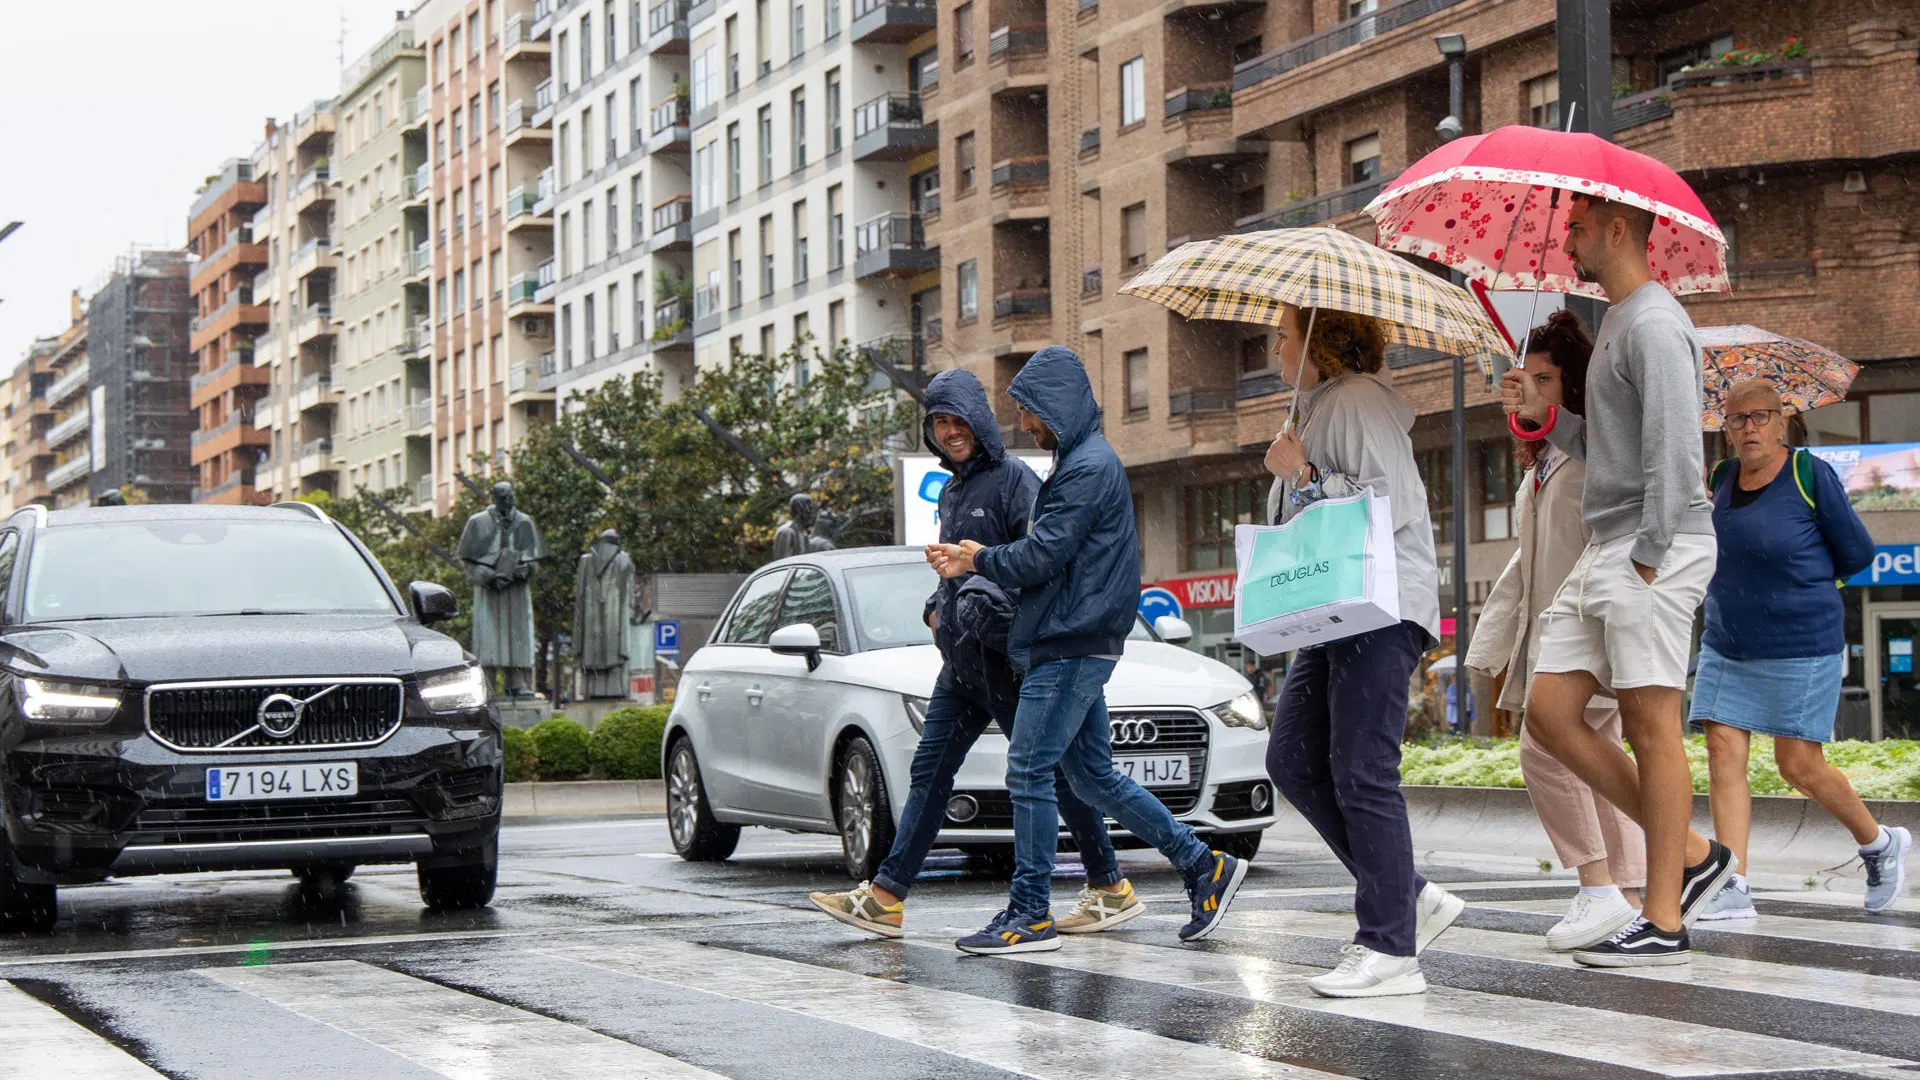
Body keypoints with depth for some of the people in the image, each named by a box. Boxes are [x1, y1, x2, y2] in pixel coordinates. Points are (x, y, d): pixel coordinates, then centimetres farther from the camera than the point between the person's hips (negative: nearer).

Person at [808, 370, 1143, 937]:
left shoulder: (1014, 478, -8)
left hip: (1005, 656, -9)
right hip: (961, 660, 9)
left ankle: (1111, 888, 7)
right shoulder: (952, 490, 19)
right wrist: (937, 607, 13)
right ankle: (885, 896, 5)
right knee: (930, 770, 5)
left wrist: (986, 598, -23)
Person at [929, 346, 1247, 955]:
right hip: (1074, 646, 10)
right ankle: (1203, 866, 15)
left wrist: (980, 560, -1)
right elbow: (1048, 556, 19)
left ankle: (1030, 915, -4)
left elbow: (1041, 558, -18)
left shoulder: (1090, 467, -13)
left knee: (1028, 773, -8)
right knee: (1094, 775, 12)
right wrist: (975, 562, 8)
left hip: (1072, 648, -10)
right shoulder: (1082, 463, 20)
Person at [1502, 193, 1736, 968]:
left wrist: (1648, 555, -20)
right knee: (1549, 710, 5)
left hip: (1656, 551, -10)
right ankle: (1690, 854, 13)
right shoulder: (1616, 323, 21)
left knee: (1650, 723, -7)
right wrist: (1541, 416, 10)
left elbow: (1675, 451, -19)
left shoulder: (1653, 324, -11)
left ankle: (1664, 920, -2)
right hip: (1604, 552, 10)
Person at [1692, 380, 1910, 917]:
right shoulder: (1722, 477, 6)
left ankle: (1879, 843, 24)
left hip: (1800, 646, -6)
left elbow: (1857, 553, -3)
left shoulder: (1810, 475, -10)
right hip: (1727, 645, 6)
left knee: (1799, 765, -2)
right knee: (1723, 750, -6)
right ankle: (1733, 887, -5)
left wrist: (1803, 585, 6)